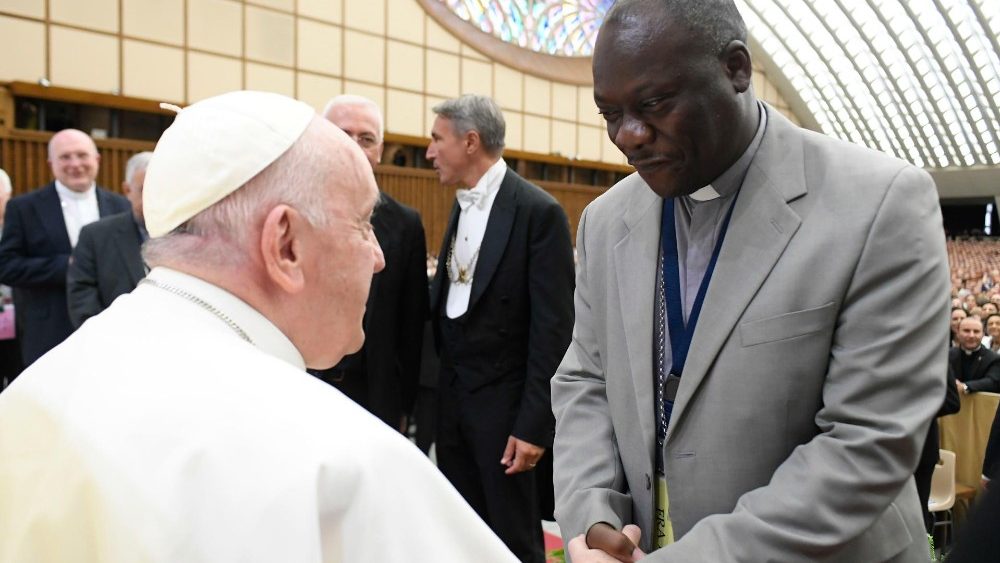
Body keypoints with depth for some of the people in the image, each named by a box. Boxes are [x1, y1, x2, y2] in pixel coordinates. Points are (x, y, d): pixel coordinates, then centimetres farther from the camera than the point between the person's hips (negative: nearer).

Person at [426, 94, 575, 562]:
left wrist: (534, 424, -17)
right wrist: (440, 391, 10)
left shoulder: (538, 211, -14)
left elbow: (553, 327, -16)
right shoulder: (462, 206, 10)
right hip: (452, 398, 7)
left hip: (504, 401, -7)